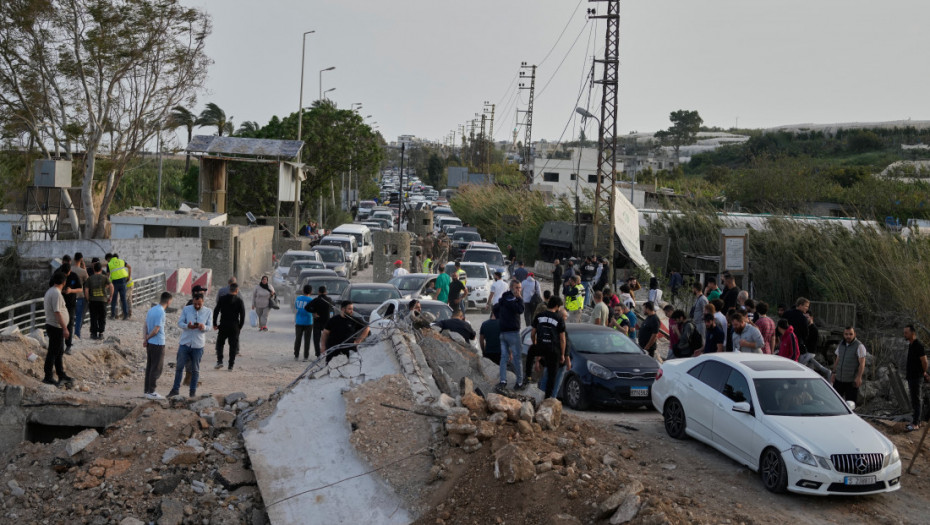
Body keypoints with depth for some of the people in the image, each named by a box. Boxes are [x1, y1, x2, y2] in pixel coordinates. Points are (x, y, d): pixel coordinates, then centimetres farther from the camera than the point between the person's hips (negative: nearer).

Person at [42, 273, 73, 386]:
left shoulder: (51, 291, 12)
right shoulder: (56, 293, -19)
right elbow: (57, 312, -24)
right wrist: (65, 328, -22)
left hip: (52, 327, 10)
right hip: (56, 327, -10)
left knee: (59, 352, 16)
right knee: (53, 353, -4)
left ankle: (61, 375, 23)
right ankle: (48, 377, 1)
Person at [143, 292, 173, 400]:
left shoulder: (151, 310, 9)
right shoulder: (161, 313, -19)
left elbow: (145, 326, 8)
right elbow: (155, 330, -19)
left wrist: (145, 339, -2)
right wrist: (147, 338, -3)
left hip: (150, 343, 9)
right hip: (158, 343, -9)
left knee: (150, 367, 14)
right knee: (157, 368, -1)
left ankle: (147, 390, 19)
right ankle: (151, 392, 2)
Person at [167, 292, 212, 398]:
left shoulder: (208, 312, 1)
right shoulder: (186, 309, 0)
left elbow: (209, 327, -2)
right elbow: (179, 322, -3)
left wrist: (203, 327, -26)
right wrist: (187, 326, -25)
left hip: (198, 345, 0)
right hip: (185, 342, 0)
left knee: (195, 369, 7)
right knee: (179, 366, 5)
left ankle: (193, 391, 16)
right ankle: (175, 389, 16)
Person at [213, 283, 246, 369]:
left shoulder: (222, 299, -1)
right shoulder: (239, 300, -3)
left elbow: (216, 312, 0)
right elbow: (242, 315, -3)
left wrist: (215, 324, 7)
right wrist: (240, 327, 7)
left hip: (223, 326, 1)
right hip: (234, 326, 0)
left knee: (220, 343, 14)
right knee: (233, 346, 8)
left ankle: (219, 361, 0)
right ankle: (231, 365, 7)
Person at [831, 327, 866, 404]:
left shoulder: (859, 346, -9)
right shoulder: (841, 345, 11)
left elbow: (862, 363, -14)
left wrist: (859, 377, -22)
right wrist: (834, 373, 12)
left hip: (852, 380, -6)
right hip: (839, 379, 6)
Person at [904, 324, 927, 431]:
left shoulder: (918, 345, -17)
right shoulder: (910, 345, 13)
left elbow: (924, 361, -18)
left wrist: (924, 373, -2)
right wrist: (925, 374, 18)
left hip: (916, 377, -10)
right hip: (911, 376, 10)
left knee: (916, 400, -6)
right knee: (914, 400, 14)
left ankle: (915, 423, -4)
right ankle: (917, 421, 22)